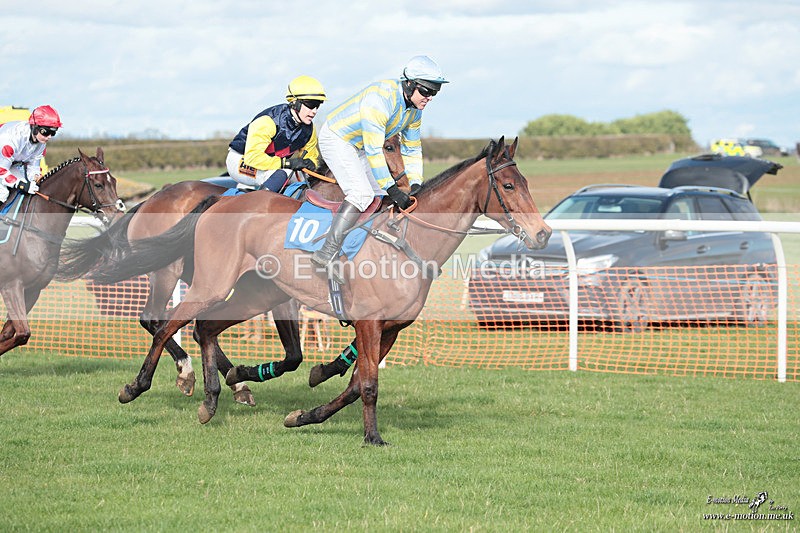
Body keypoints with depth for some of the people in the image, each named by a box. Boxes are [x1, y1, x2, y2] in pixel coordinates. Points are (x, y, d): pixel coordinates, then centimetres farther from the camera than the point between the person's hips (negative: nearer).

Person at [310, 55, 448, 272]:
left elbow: (412, 149, 7)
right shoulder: (381, 99, -33)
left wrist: (415, 185, -6)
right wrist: (392, 189, -33)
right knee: (362, 193, -24)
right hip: (336, 139, -10)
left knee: (382, 194, 6)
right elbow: (373, 150, -33)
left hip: (358, 147, 10)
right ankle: (327, 253, -29)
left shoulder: (415, 109, -4)